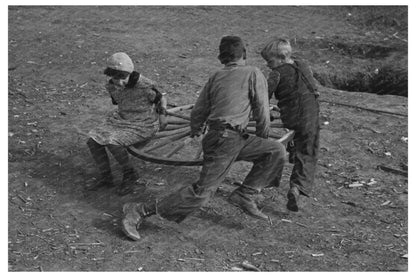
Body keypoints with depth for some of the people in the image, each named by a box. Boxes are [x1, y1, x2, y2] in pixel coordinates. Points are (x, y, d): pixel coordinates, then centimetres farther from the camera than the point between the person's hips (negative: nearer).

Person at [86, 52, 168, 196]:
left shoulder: (144, 86, -23)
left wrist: (162, 114, -12)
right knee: (93, 141, -10)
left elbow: (162, 99, -4)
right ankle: (105, 177, 5)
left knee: (112, 142, -28)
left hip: (144, 124, -6)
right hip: (121, 119, 7)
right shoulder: (111, 87, -5)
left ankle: (130, 174, -5)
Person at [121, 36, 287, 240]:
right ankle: (141, 211, -7)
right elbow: (262, 112, 1)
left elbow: (198, 112, 19)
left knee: (276, 151, 10)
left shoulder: (216, 77, 17)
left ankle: (244, 196, 6)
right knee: (201, 193, -10)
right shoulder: (254, 74, 1)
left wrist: (195, 131, 39)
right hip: (226, 140, -8)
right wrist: (262, 137, 18)